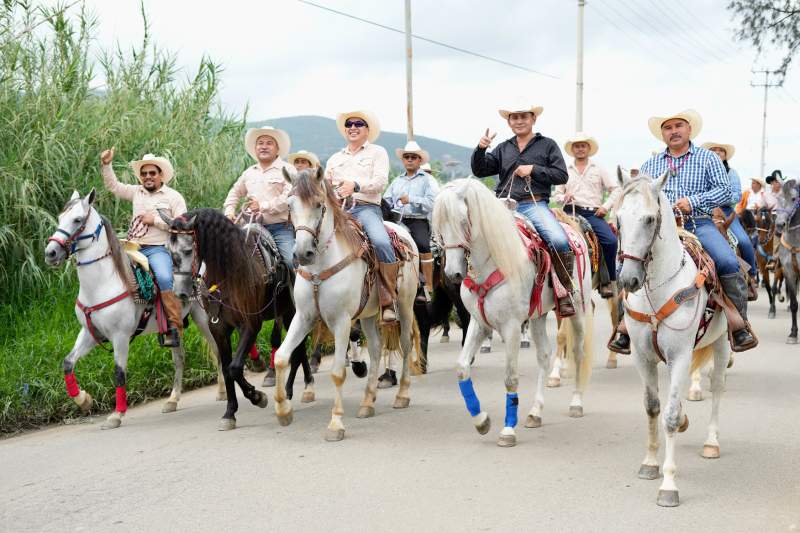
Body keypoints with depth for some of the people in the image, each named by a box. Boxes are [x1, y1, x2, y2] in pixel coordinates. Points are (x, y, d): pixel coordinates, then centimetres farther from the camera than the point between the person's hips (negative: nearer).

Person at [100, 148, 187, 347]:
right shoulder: (136, 192, 17)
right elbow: (113, 186, 23)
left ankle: (174, 327, -31)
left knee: (164, 278, -32)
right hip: (133, 248, 6)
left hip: (158, 249, -6)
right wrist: (106, 165, 10)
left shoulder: (173, 196, 3)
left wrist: (155, 220, -9)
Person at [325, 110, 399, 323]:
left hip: (366, 207, -4)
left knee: (381, 243, -32)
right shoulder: (335, 159, 29)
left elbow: (380, 181, -1)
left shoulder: (378, 152, 15)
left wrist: (355, 185, -19)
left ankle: (389, 301, -24)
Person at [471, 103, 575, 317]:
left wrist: (533, 170, -7)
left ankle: (564, 291, -12)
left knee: (560, 242, -28)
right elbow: (480, 171, 16)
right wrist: (480, 149, -1)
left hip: (535, 205, -3)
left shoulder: (547, 145, 12)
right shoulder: (503, 149, 22)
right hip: (504, 206, 4)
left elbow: (561, 175, 3)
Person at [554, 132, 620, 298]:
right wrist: (563, 197, -4)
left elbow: (615, 189, 14)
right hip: (571, 212, 0)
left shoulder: (599, 169, 17)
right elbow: (557, 194, 19)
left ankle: (606, 281, -9)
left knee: (611, 241, -23)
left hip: (593, 214, 0)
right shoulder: (565, 171, 20)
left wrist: (606, 206, 0)